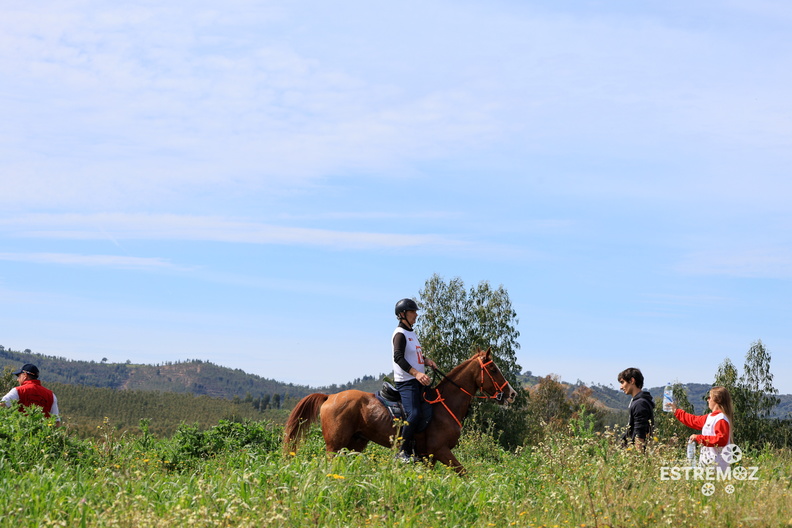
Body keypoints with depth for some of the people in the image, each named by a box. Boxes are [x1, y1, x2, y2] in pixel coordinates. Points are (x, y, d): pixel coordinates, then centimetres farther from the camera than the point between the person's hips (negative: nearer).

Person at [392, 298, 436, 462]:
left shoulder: (412, 333, 21)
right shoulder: (400, 334, -9)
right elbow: (398, 358, -21)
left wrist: (426, 360, 13)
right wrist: (416, 373, -32)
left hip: (419, 381, 10)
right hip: (406, 381, -10)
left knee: (427, 413, 0)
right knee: (414, 414, -21)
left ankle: (412, 448, 4)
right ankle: (403, 452, -14)